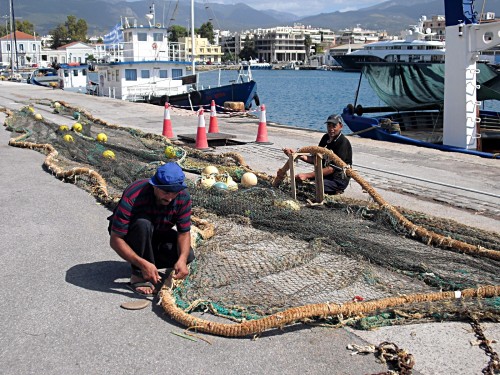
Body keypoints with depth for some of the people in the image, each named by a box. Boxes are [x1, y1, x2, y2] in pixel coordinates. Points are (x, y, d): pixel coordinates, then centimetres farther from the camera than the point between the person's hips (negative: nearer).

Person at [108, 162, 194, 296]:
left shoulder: (183, 197, -22)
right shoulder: (133, 197, -35)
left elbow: (184, 232, -15)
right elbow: (115, 240, -34)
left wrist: (182, 259, -36)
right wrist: (143, 264, -45)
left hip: (156, 235, 4)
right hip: (128, 234, -4)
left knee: (188, 255, -20)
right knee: (143, 224, -38)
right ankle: (138, 275, -23)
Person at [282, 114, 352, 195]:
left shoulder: (343, 142, -18)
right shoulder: (326, 138, 7)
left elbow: (332, 168, -22)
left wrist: (307, 175, -27)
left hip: (339, 180, -8)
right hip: (325, 175, 8)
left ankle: (335, 191, -4)